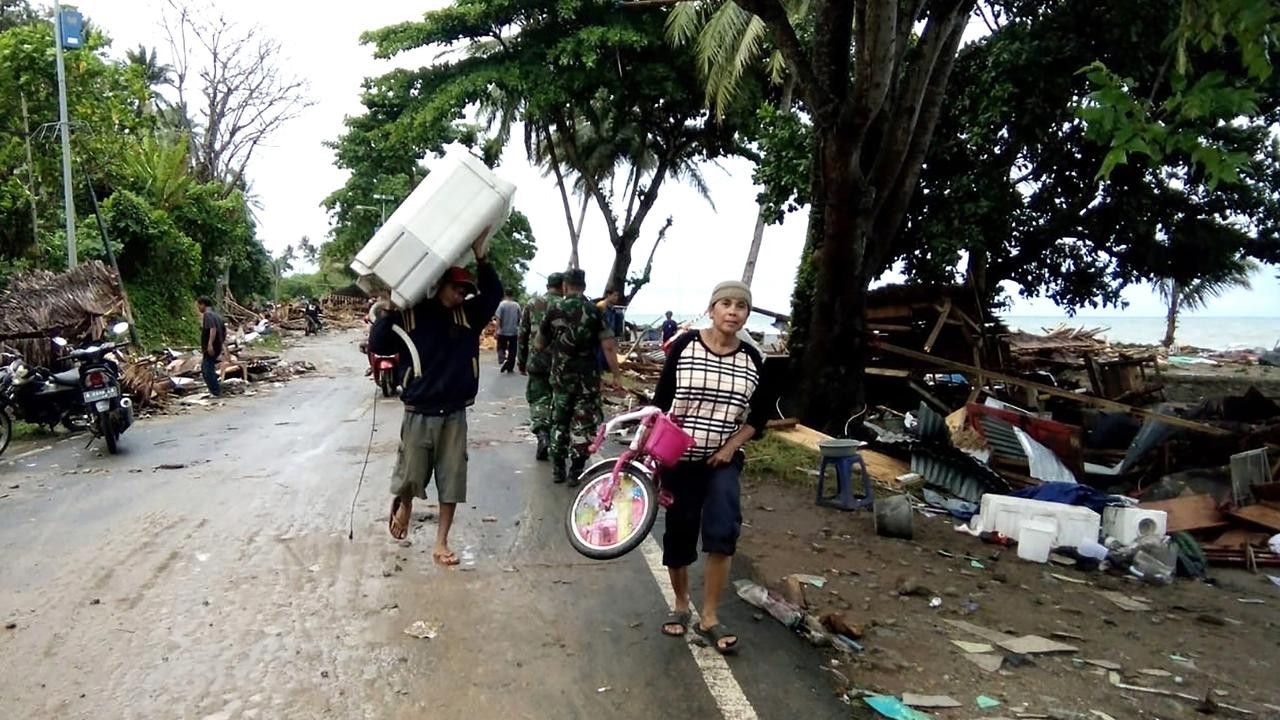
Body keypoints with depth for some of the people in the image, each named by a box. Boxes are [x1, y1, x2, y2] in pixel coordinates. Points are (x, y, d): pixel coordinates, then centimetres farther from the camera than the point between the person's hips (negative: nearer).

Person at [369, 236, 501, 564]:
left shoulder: (468, 315, 4)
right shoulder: (410, 315, -5)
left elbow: (493, 294, -2)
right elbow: (378, 346, -8)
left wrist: (481, 258, -9)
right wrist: (388, 310, -18)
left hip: (454, 414, 3)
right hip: (419, 412, -2)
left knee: (452, 482, 5)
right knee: (410, 476, 6)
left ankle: (441, 543, 18)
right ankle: (404, 506, 41)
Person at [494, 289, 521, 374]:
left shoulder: (502, 304, -8)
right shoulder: (517, 305, 1)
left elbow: (499, 318, -13)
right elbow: (519, 319, 7)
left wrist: (497, 330, -9)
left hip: (503, 331, -2)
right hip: (514, 332, 2)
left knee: (501, 348, 9)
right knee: (512, 350, 9)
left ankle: (502, 361, -16)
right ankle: (510, 368, 11)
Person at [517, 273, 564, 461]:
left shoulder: (532, 305, 3)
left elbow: (523, 335, 6)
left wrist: (521, 361, 14)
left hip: (536, 362, 1)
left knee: (537, 398, 7)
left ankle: (542, 433, -14)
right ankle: (554, 441, 21)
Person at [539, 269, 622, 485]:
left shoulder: (554, 310, 0)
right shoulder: (594, 311, -5)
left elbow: (540, 343, 9)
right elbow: (608, 347, -11)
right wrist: (615, 375, -5)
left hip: (561, 376, 2)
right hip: (588, 376, -2)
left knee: (559, 422, 16)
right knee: (584, 423, 6)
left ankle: (558, 469, 20)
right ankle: (577, 470, 6)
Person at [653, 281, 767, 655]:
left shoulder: (752, 359, -1)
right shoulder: (685, 345, -7)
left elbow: (759, 417, 8)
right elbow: (661, 400, -3)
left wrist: (731, 447, -6)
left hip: (724, 459, 1)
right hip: (681, 456, -1)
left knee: (723, 532, -16)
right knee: (679, 533, 8)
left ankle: (710, 618, 1)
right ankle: (681, 607, 31)